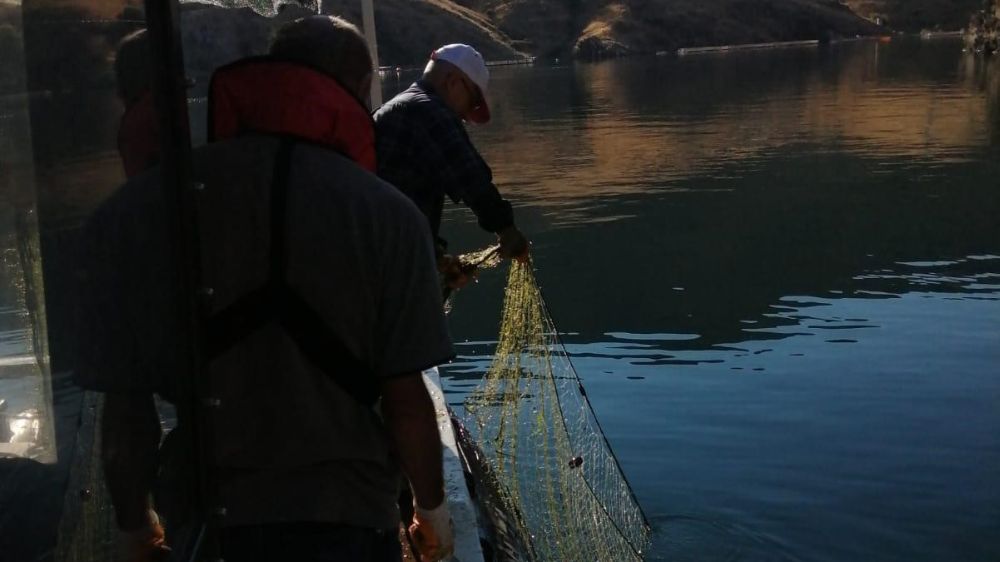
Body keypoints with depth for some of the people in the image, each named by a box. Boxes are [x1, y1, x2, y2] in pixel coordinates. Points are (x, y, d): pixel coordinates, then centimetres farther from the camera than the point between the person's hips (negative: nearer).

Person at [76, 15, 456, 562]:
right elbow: (404, 396, -10)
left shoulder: (133, 210, -7)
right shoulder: (384, 214, -14)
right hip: (345, 517, -2)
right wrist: (432, 506, 7)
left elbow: (124, 404, -3)